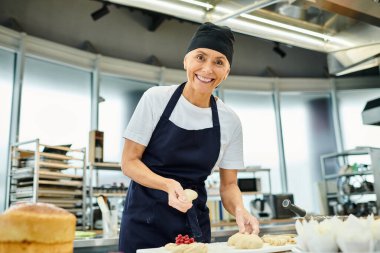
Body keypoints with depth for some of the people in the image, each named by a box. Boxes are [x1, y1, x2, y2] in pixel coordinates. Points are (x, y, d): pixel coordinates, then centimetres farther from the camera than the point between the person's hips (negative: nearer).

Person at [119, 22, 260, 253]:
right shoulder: (156, 98, -11)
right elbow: (129, 162, -8)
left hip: (194, 224, 3)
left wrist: (239, 210, -20)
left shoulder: (230, 121, -4)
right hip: (145, 219, -2)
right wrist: (167, 184, -25)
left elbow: (228, 184, 1)